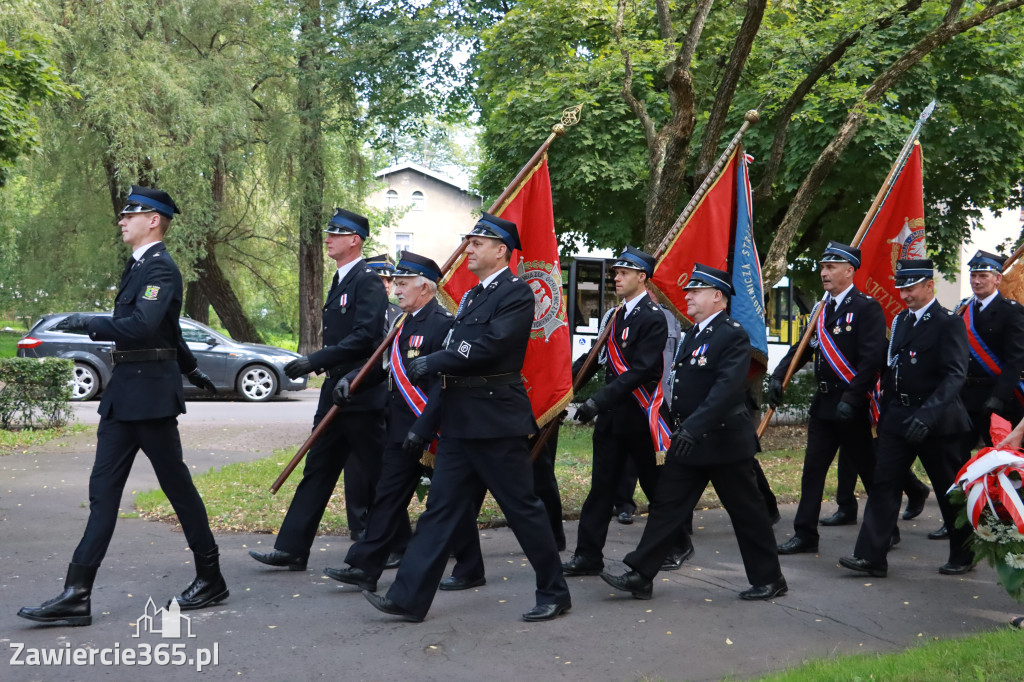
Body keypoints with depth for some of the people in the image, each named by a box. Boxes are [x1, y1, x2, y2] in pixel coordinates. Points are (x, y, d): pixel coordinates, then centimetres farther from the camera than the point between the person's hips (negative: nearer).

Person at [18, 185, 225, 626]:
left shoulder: (161, 267, -13)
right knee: (103, 490, 5)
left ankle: (210, 579, 17)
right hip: (124, 392, 9)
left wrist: (89, 323, -18)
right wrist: (190, 369, 36)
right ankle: (77, 594, 6)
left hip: (151, 394, -9)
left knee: (177, 486, 2)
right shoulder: (137, 265, 17)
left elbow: (143, 325, -27)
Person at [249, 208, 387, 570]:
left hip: (361, 392, -9)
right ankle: (292, 548, 10)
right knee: (317, 468, 8)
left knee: (374, 473, 1)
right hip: (336, 391, 9)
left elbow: (364, 336, -22)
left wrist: (314, 360, -23)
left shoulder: (368, 281, -12)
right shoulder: (340, 281, 18)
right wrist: (316, 363, 14)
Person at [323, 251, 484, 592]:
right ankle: (364, 568, 13)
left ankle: (470, 570, 17)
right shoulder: (408, 323, 13)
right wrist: (352, 379, 6)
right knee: (387, 497, 9)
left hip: (432, 432, -9)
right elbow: (390, 366, 20)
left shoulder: (442, 324, -17)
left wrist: (423, 430, -25)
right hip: (402, 430, 9)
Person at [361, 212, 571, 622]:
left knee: (522, 507, 1)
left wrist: (431, 362, -14)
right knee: (441, 507, 7)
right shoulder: (471, 297, 19)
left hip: (496, 420, -8)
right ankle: (409, 598, 9)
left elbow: (491, 346, -22)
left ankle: (554, 593, 16)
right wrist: (425, 425, 17)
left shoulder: (516, 293, -8)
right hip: (459, 420, 8)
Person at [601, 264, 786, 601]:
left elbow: (727, 388, -28)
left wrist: (694, 426, -34)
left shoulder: (733, 335, -16)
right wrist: (682, 427, 16)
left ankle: (769, 579, 19)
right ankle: (640, 576, 8)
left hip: (724, 441, -9)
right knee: (666, 505, 5)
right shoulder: (693, 334, 14)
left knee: (747, 511, 5)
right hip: (689, 439, 9)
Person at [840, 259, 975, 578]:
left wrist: (928, 414, -30)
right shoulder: (901, 321, 12)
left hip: (936, 420, -6)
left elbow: (955, 375, -19)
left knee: (950, 490, 7)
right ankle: (872, 557, -2)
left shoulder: (948, 323, -10)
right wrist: (885, 411, 13)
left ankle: (963, 555, 25)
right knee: (883, 483, -2)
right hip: (897, 417, 6)